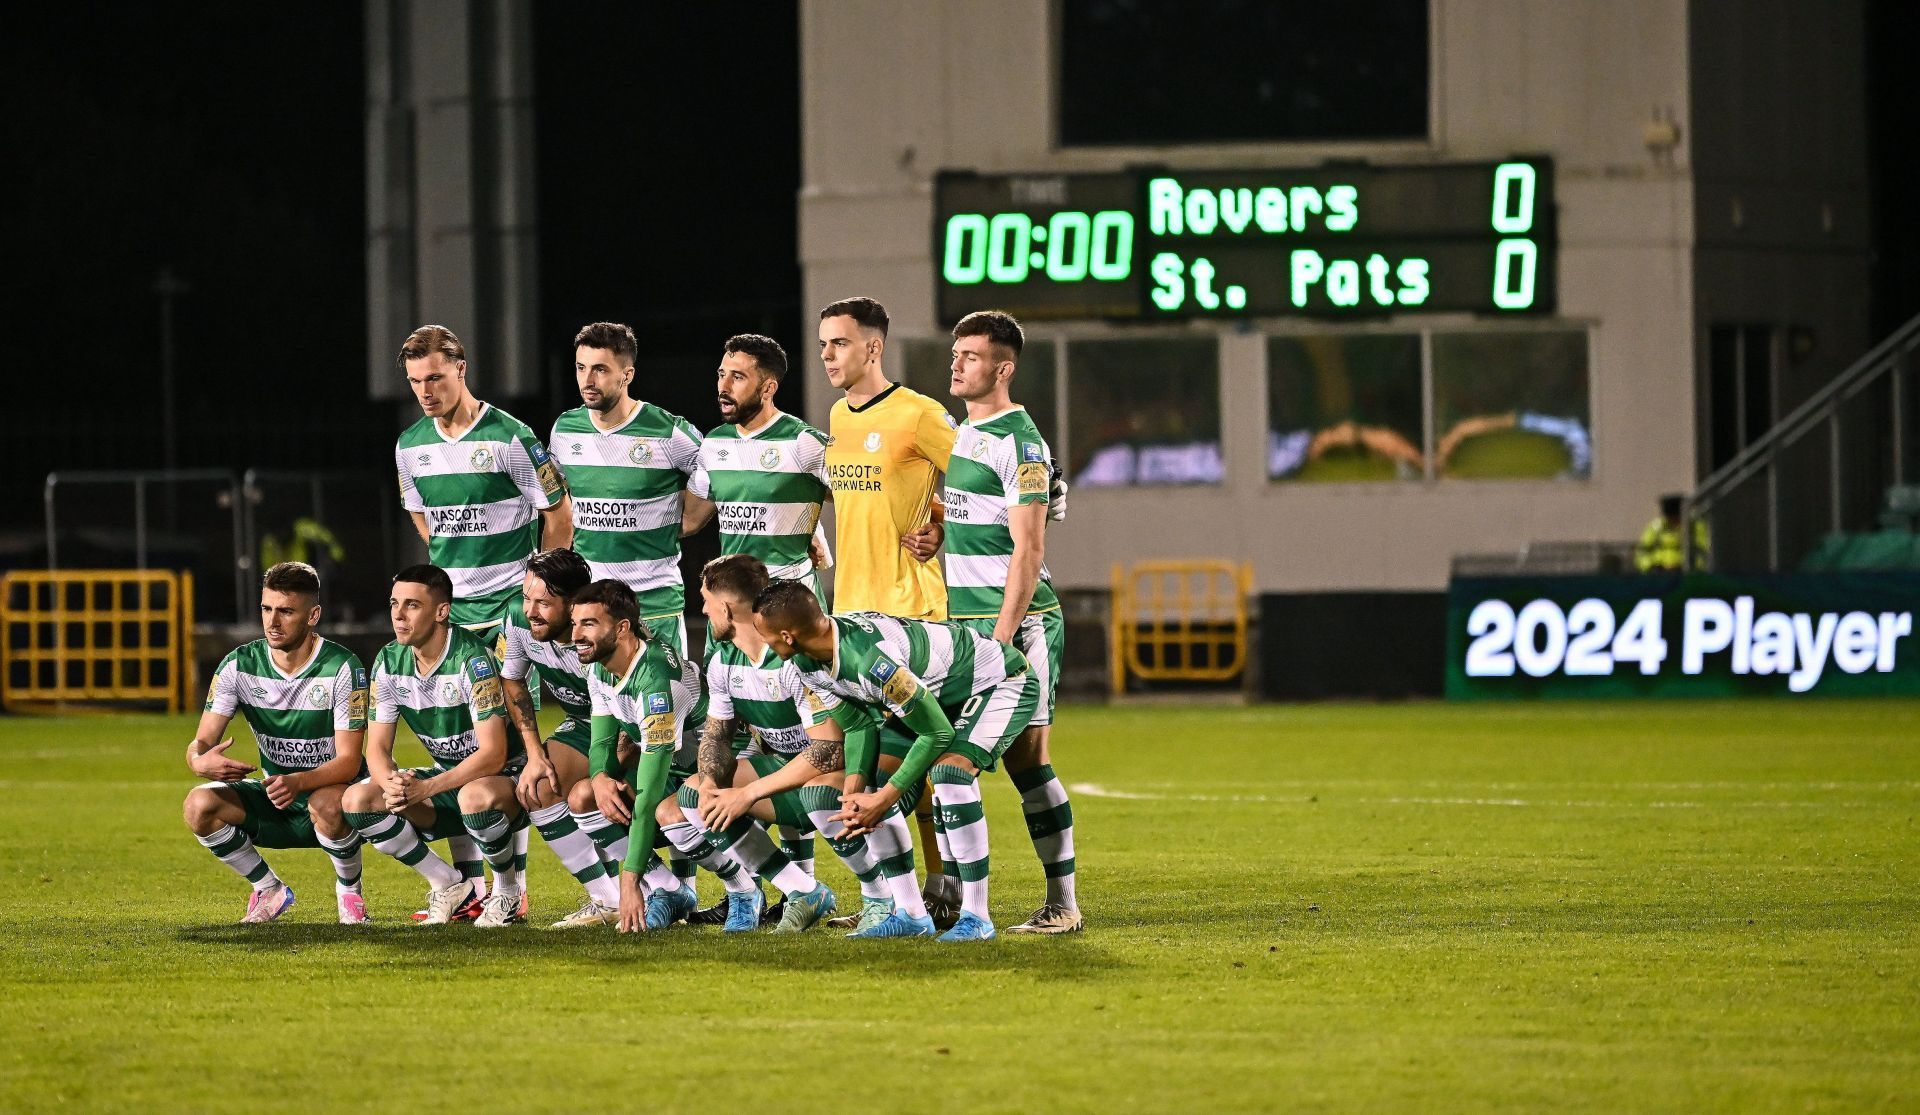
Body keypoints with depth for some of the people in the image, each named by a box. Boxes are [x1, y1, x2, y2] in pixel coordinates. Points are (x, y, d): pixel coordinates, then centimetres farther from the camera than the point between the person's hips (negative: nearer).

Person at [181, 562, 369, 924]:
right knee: (200, 804, -23)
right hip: (275, 800, 4)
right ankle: (269, 891, 1)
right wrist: (200, 761, -36)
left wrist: (299, 782, -41)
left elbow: (349, 761, -20)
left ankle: (349, 891, -7)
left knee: (327, 805, -40)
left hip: (333, 789, -4)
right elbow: (200, 743, -9)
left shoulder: (342, 668, -17)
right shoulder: (239, 666, -7)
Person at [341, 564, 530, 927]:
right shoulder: (389, 662, -4)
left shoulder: (472, 659, -23)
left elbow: (493, 754, -28)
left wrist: (424, 789, -35)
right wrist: (390, 783, -26)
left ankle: (508, 892, -11)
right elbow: (377, 746, -2)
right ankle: (451, 885, 0)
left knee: (476, 797, -42)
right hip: (447, 778, 7)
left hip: (503, 777, -7)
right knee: (356, 800, -14)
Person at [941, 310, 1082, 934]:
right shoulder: (959, 436, 16)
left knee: (1027, 759, -7)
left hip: (1017, 623, -8)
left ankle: (1063, 904, -3)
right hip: (961, 623, 8)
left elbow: (1028, 551, -15)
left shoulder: (1020, 443, -11)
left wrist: (1002, 638, -20)